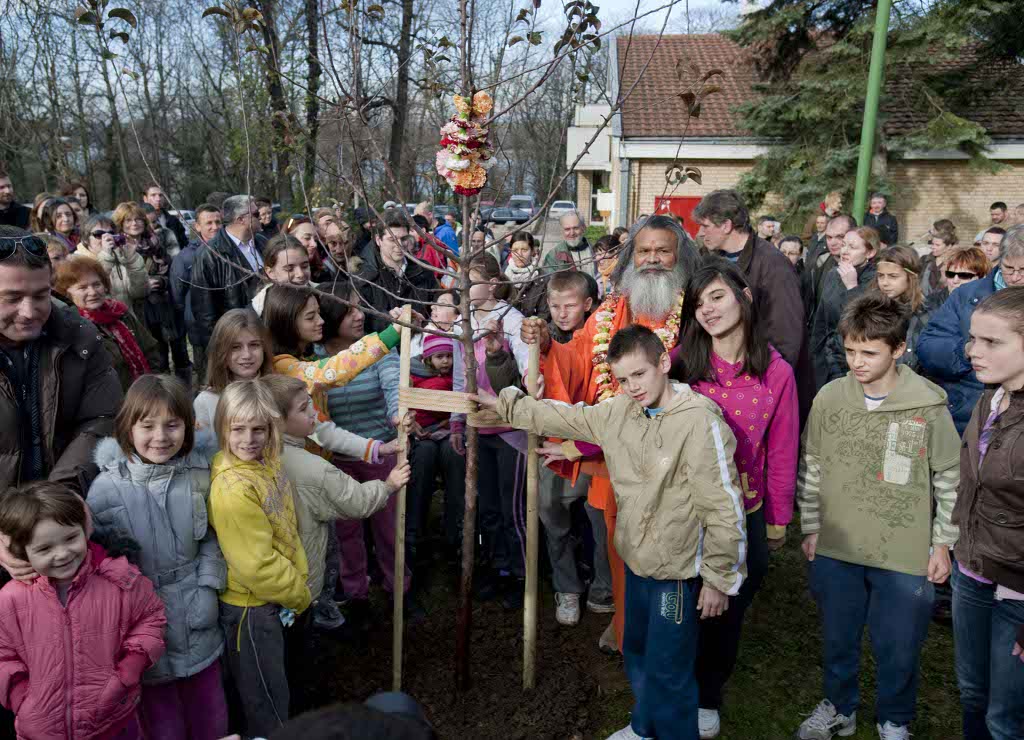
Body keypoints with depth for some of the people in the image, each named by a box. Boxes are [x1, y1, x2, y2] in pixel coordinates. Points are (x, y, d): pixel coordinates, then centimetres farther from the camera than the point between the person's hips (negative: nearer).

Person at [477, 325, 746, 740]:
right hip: (636, 562, 8)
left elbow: (724, 510, -21)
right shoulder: (620, 411, -2)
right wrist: (504, 405, 15)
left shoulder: (701, 423, -24)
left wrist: (720, 579, -16)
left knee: (667, 674, 5)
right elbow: (564, 418, 12)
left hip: (677, 572, -7)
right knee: (637, 655, 26)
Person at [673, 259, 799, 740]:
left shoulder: (776, 372, -9)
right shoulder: (681, 364, -11)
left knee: (729, 607, 18)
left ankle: (707, 695, 43)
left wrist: (778, 518, 4)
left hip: (744, 512, 1)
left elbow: (782, 451, -2)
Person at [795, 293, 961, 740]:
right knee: (837, 637, 18)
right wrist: (810, 528, 8)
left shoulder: (929, 405, -12)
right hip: (835, 549, 2)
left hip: (905, 554, -2)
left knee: (898, 646, 12)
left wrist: (943, 542, 0)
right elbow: (811, 468, 5)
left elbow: (950, 479, -1)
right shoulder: (829, 396, -6)